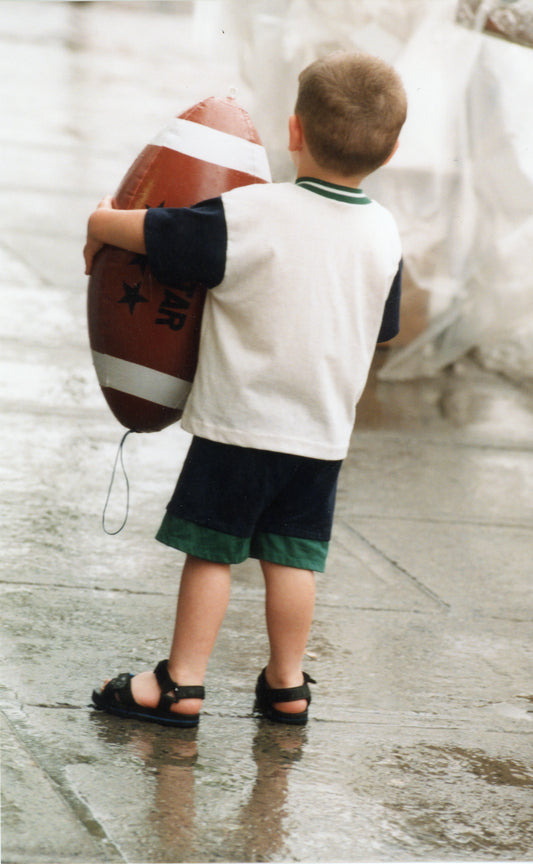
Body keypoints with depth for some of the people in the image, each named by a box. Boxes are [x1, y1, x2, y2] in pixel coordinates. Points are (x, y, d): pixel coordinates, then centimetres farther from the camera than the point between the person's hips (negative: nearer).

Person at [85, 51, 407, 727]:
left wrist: (100, 228, 7)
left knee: (210, 551, 5)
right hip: (323, 430, 4)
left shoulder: (249, 216, -18)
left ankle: (181, 684, 10)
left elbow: (135, 230, -15)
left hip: (241, 421, -4)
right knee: (292, 556, 13)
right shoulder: (383, 234, -2)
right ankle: (286, 686, 20)